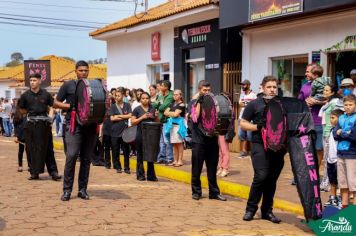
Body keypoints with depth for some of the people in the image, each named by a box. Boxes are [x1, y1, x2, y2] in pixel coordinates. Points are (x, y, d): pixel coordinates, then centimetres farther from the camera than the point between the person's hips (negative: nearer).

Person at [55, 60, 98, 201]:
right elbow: (56, 103, 7)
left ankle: (82, 189, 12)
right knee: (71, 156, -14)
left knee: (86, 159, 5)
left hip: (91, 126, 3)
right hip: (74, 125, -3)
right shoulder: (68, 85, 7)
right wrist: (71, 106, -8)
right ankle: (67, 190, -6)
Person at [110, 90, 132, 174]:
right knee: (115, 151, 3)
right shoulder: (113, 106, 7)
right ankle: (118, 167, 14)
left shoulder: (127, 105, 7)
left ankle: (126, 167, 8)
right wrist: (124, 117, -4)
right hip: (115, 131, 0)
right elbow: (112, 118, -3)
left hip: (125, 131, 0)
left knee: (126, 150, 1)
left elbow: (130, 115, -4)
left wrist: (118, 116, -4)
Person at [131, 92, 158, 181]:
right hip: (140, 134, -3)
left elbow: (157, 122, 18)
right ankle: (140, 175, 11)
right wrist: (142, 117, -13)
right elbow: (133, 122, -2)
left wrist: (155, 116, -2)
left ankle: (151, 175, 10)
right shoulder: (137, 109, 2)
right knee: (140, 155, 3)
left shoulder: (152, 109, 12)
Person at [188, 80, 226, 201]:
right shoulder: (193, 102, 0)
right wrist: (199, 102, -19)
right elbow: (194, 117, -15)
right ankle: (196, 191, 14)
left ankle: (214, 192, 14)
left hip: (212, 139, 3)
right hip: (198, 140, -3)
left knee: (212, 168, 7)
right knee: (197, 168, 3)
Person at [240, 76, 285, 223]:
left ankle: (267, 210, 18)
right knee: (261, 176, -14)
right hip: (260, 145, -4)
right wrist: (257, 126, -11)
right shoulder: (254, 104, 4)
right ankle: (251, 208, 0)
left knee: (272, 180, 6)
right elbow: (243, 123, 4)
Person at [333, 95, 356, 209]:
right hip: (340, 153, 6)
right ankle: (344, 205, 22)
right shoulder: (341, 118, 11)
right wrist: (347, 134, -12)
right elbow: (334, 134, 6)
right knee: (342, 182, 12)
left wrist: (342, 133, -5)